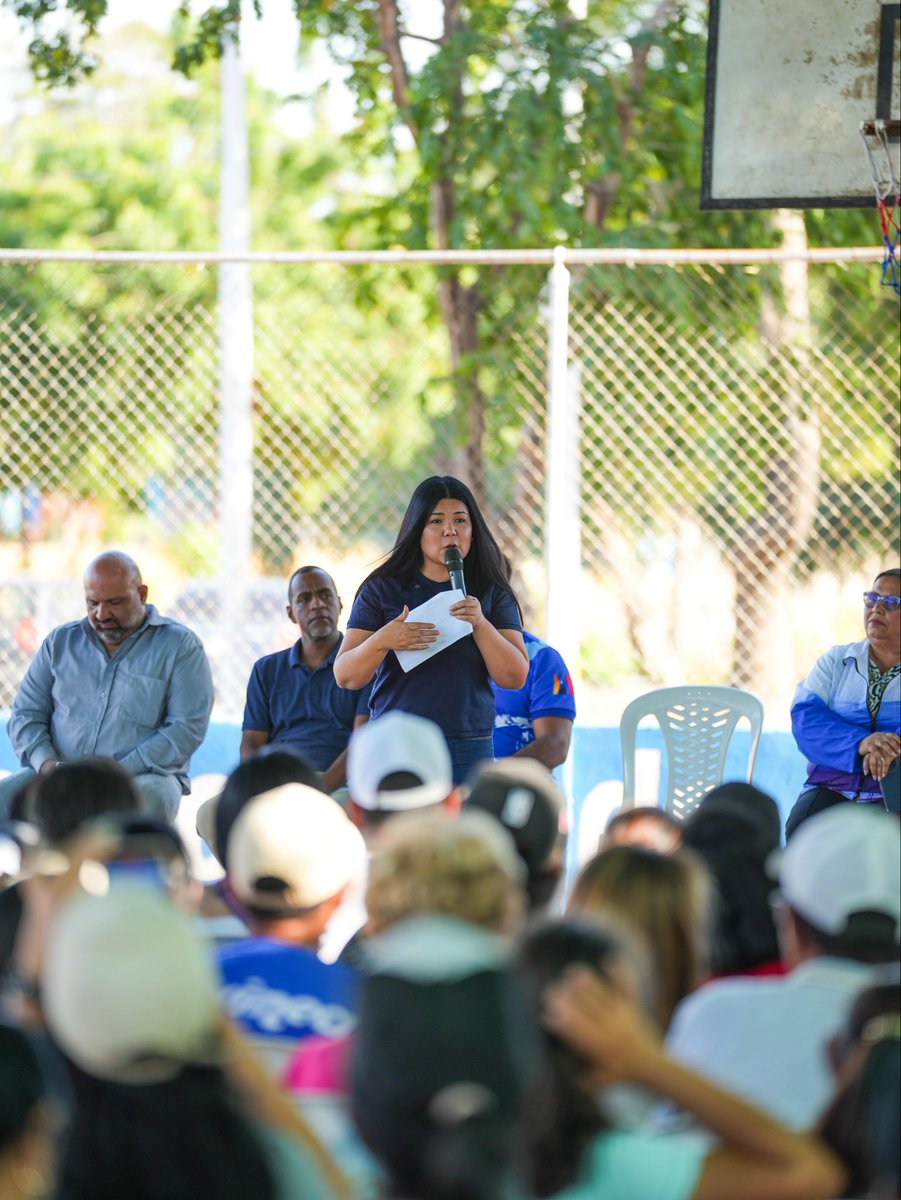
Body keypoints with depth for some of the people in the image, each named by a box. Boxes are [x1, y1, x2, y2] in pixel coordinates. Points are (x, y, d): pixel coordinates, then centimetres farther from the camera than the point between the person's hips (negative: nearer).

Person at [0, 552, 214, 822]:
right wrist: (47, 764, -9)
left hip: (143, 775, -3)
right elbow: (25, 714, 13)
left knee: (144, 798, -40)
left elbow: (187, 728, -6)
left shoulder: (179, 645, 4)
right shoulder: (60, 641, 17)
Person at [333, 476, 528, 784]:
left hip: (470, 748, 1)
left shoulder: (492, 594, 10)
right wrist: (381, 641, -18)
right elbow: (345, 677, 2)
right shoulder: (383, 588, 6)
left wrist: (481, 625, -13)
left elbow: (515, 677, 2)